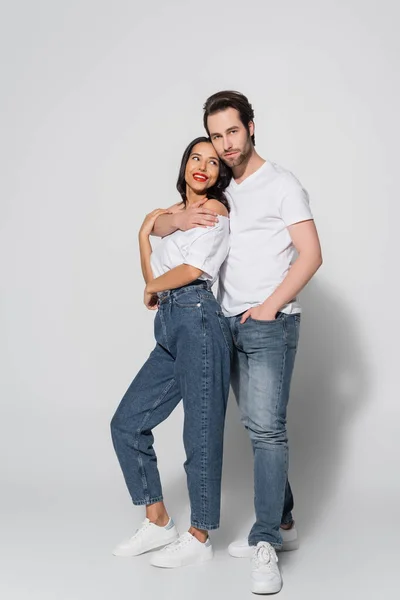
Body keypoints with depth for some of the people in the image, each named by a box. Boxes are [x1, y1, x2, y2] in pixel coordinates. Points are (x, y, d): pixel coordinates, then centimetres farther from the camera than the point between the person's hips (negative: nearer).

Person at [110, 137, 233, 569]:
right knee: (126, 423, 7)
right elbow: (151, 279, 20)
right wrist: (145, 231, 7)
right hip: (170, 330, 9)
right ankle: (158, 523, 18)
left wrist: (153, 288, 5)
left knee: (200, 433, -3)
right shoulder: (175, 214, 27)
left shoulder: (213, 208, 1)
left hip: (198, 322, -9)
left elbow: (193, 268, -11)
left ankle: (198, 538, 10)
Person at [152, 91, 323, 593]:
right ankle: (282, 524, 22)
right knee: (258, 427, 11)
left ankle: (265, 543, -11)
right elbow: (155, 225, 16)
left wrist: (270, 307, -16)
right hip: (231, 325, 7)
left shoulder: (281, 185, -3)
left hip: (271, 325, -6)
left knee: (266, 427, -13)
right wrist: (180, 221, -7)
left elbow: (311, 255, -9)